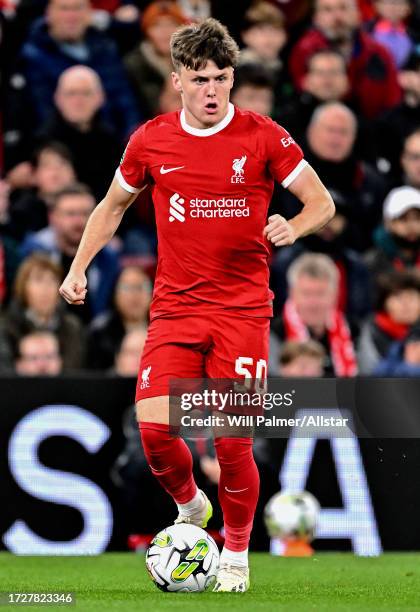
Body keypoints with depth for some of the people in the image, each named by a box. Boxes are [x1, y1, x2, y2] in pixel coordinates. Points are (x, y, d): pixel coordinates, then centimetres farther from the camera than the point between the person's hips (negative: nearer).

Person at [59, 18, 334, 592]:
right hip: (174, 308, 2)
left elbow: (322, 203, 3)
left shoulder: (263, 137, -3)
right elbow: (113, 204, 20)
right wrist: (79, 266, 10)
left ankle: (237, 552, 15)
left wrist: (291, 227, -18)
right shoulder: (151, 141, 4)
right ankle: (189, 507, 21)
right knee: (154, 429, -12)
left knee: (232, 439, -8)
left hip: (242, 309, -2)